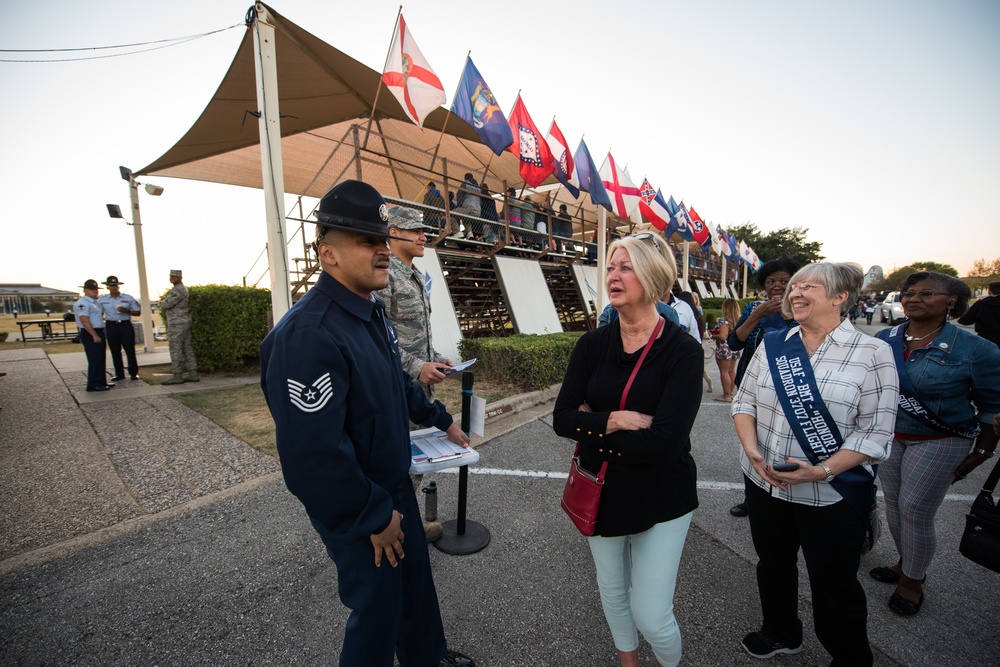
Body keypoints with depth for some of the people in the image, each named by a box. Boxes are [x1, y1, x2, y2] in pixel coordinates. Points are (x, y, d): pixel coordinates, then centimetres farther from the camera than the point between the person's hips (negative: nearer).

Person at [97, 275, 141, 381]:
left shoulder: (128, 298, 5)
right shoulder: (102, 300, 7)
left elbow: (138, 312, 6)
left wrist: (127, 311, -13)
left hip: (126, 325, -2)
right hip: (111, 326, 2)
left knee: (130, 349, -3)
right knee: (115, 351, 6)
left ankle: (134, 373, 4)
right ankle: (119, 374, 14)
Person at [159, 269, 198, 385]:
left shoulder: (178, 290, -15)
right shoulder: (182, 288, 17)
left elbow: (166, 304, -18)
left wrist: (162, 302, 3)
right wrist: (165, 303, 8)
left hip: (177, 323, -10)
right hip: (184, 322, 10)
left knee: (176, 349, -5)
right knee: (187, 348, 8)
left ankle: (177, 376, -1)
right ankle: (193, 374, 8)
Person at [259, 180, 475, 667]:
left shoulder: (373, 314, 2)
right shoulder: (308, 335, -30)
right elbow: (313, 455, -31)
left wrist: (440, 420, 20)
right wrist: (375, 518, -20)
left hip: (395, 485, 9)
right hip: (356, 513, -9)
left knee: (416, 579, 27)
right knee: (378, 606, 15)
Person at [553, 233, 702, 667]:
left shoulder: (683, 351, -16)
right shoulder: (592, 345, -6)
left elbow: (664, 441, -25)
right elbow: (562, 419, -11)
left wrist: (594, 424, -18)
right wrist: (620, 420, -23)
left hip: (660, 497, -3)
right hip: (601, 492, 4)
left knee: (650, 615, 5)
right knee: (612, 594, 23)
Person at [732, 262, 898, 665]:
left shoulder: (872, 353, -9)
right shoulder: (772, 345, 1)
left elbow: (875, 432, -12)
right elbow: (744, 401, 3)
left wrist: (822, 470, -22)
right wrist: (751, 449, -12)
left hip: (831, 493, -4)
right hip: (764, 483, 4)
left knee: (834, 584, 13)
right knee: (772, 563, 23)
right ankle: (780, 633, 49)